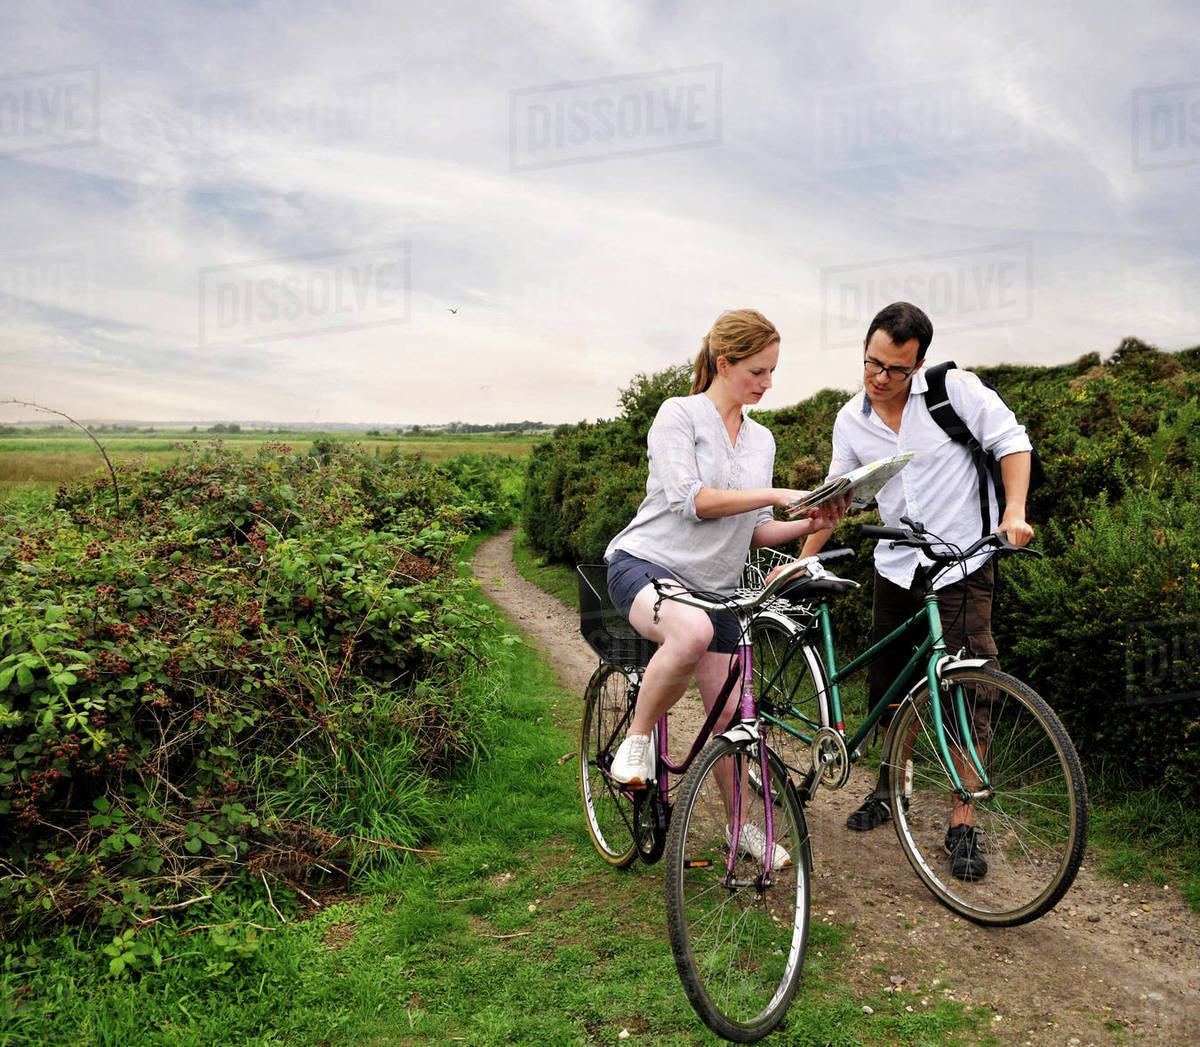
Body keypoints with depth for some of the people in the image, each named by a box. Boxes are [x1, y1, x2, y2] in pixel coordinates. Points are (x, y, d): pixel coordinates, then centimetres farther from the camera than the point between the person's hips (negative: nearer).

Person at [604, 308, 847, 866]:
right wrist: (776, 495, -21)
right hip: (646, 563, -6)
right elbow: (690, 500, -18)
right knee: (692, 631, -39)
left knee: (729, 713, 5)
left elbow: (755, 533, 14)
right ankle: (636, 738, -16)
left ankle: (740, 822, 26)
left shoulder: (761, 439, 15)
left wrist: (809, 524, -4)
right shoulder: (678, 414, -5)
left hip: (714, 586, 6)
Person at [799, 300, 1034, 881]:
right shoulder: (850, 422, 3)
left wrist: (1014, 514, -17)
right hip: (895, 569, 4)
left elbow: (1012, 441, -4)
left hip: (962, 566, -4)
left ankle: (963, 826, 3)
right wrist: (802, 561, 7)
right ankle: (889, 786, 34)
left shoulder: (957, 390, -10)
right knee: (888, 689, 11)